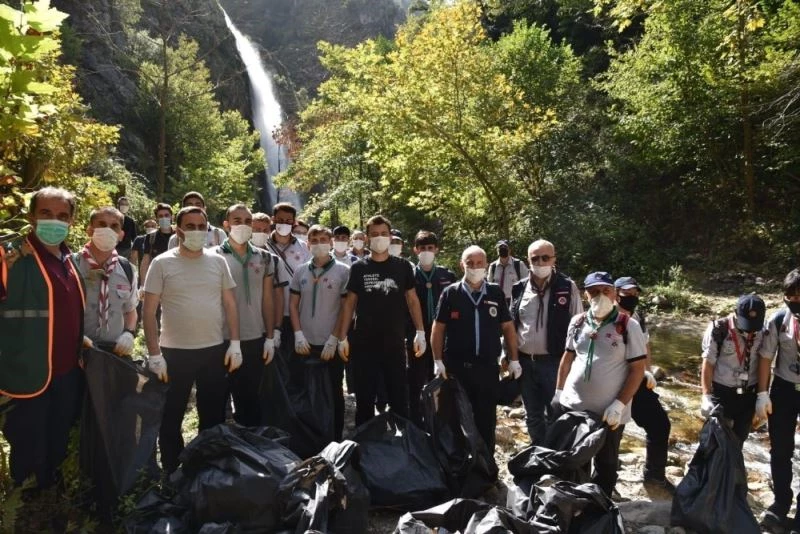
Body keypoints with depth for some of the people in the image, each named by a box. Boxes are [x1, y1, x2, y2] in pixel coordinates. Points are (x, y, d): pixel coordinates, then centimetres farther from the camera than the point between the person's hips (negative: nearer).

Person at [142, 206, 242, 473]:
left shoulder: (218, 261, 4)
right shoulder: (162, 263, -4)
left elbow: (230, 304, 6)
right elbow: (149, 311, -5)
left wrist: (235, 343, -1)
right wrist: (154, 353, -10)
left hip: (215, 350, 2)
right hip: (175, 352, -2)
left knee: (214, 418, 14)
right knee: (170, 420, 10)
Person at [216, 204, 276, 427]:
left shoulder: (264, 258, 6)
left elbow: (267, 300, 7)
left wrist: (270, 337, 4)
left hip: (255, 339, 3)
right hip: (222, 339, -2)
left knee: (250, 397, 13)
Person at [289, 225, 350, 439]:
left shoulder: (343, 271, -4)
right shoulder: (300, 271, 6)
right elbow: (293, 304, 9)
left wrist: (333, 340, -10)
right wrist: (298, 335, -2)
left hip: (332, 344, -3)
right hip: (306, 344, 3)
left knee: (334, 392, 8)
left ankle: (336, 438, 21)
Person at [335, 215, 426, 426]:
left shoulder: (403, 266, 3)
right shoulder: (358, 268, 3)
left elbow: (412, 300, 7)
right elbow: (349, 303, 5)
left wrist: (420, 333, -1)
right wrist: (342, 337, 0)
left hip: (395, 342, 0)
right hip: (364, 343, 0)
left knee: (399, 397, 5)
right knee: (364, 399, 9)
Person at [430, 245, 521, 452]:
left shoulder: (496, 293, 4)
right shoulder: (451, 293, -1)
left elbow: (507, 327, 9)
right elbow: (438, 328, 0)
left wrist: (514, 360, 6)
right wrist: (438, 361, -5)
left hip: (488, 367, 1)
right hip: (457, 367, -1)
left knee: (487, 418, 10)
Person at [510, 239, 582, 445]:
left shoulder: (568, 287, -6)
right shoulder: (519, 288, 4)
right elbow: (510, 325, 11)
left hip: (555, 361, -4)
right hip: (525, 361, 4)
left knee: (555, 414, 6)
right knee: (533, 414, 16)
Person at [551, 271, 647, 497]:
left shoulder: (628, 326, -10)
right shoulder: (577, 322, 2)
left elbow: (637, 370, -10)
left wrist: (619, 404, -16)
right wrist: (558, 392, 11)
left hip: (609, 412, -4)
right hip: (571, 406, 4)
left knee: (606, 465, 14)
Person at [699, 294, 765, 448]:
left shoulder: (761, 332, -3)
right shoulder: (718, 330, -16)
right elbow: (708, 364, -10)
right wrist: (706, 396, -12)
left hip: (749, 395, 4)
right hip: (722, 393, -4)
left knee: (739, 438, 16)